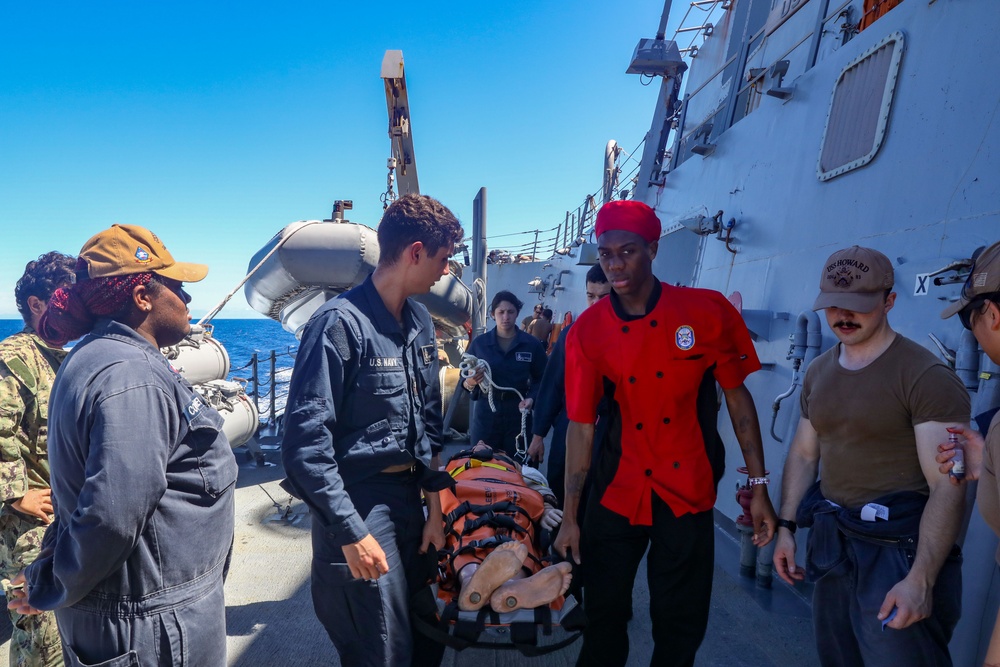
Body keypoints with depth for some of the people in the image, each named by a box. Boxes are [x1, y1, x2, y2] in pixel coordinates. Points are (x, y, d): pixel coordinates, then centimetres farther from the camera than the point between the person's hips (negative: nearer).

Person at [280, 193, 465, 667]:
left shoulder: (420, 322, 6)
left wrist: (434, 507, 11)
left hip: (409, 500, 8)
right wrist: (352, 533, -18)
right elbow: (304, 443, -20)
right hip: (359, 508, -7)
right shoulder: (340, 324, -19)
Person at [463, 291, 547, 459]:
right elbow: (464, 378, 5)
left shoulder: (531, 344, 1)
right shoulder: (479, 342, 2)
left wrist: (531, 398, -11)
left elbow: (541, 379, 6)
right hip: (485, 412, 0)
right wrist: (470, 382, -16)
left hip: (517, 413, 0)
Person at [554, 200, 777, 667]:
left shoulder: (709, 311, -8)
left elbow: (737, 397, 0)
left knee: (681, 627, 12)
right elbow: (580, 424, -4)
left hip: (689, 494, 0)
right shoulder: (587, 331, -6)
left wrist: (758, 486, -2)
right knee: (604, 616, 13)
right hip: (616, 493, 1)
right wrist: (569, 516, -3)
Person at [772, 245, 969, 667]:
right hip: (831, 544, 7)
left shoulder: (927, 376, -14)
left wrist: (921, 580, -23)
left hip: (897, 552, -6)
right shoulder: (818, 372, 7)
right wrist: (786, 527, 8)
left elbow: (947, 488, -18)